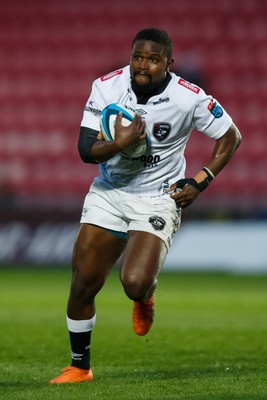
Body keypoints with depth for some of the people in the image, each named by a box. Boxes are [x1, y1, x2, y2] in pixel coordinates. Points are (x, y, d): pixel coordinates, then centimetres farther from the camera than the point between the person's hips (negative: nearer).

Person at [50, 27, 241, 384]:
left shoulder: (189, 98, -16)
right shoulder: (107, 87, -10)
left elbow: (231, 136, -1)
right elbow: (86, 149, -11)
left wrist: (200, 182, -9)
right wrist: (118, 145, -32)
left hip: (158, 200, -3)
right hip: (108, 193, 3)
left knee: (134, 283, -23)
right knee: (83, 283, -1)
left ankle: (145, 296, 17)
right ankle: (79, 367, 18)